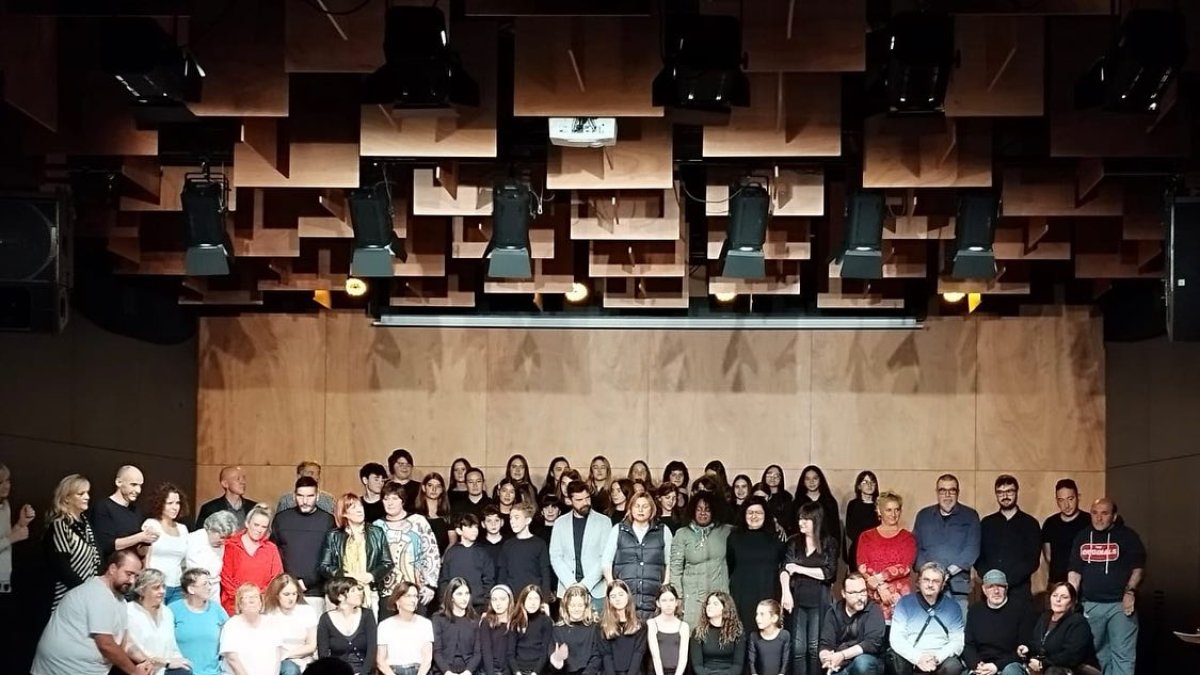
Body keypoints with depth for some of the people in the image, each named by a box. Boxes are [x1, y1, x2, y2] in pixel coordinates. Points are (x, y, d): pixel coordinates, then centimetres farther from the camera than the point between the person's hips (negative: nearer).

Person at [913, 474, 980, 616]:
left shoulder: (970, 516, 8)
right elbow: (916, 548, 9)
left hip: (958, 585, -1)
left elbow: (972, 549, -1)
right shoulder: (923, 516, 15)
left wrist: (949, 571, -11)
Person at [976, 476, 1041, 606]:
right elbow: (977, 557, 9)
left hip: (1019, 591, -2)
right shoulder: (986, 523, 14)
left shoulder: (1030, 523, 7)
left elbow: (1033, 560, 0)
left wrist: (1008, 580, -12)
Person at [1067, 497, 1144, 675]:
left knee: (1123, 654, -7)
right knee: (1098, 652, 12)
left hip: (1120, 604, -4)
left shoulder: (1128, 536, -1)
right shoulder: (1082, 537, 10)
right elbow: (1075, 571, 11)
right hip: (1091, 605, 4)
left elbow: (1138, 567, -2)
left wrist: (1130, 592, -15)